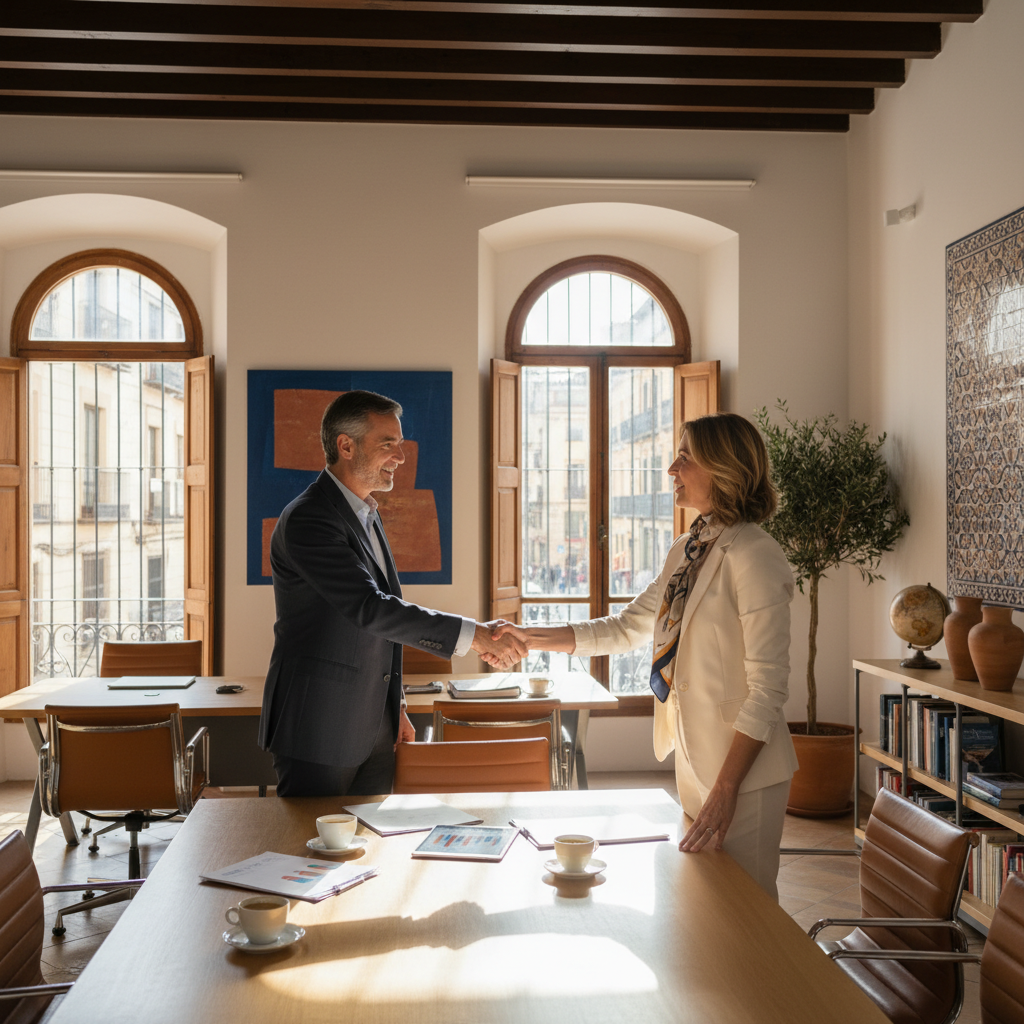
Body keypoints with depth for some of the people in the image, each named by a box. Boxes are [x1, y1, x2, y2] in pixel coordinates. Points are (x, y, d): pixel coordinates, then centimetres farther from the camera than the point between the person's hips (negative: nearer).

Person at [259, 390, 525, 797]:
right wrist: (472, 634, -28)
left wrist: (394, 709, 19)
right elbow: (369, 609, -27)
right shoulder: (306, 520, -17)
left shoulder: (367, 514, 14)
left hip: (374, 729, 9)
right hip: (319, 732, -8)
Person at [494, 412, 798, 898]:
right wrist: (530, 638, 12)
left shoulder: (753, 556, -17)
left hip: (742, 765, -8)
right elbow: (627, 628, 18)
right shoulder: (686, 550, 10)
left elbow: (767, 688, -19)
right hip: (694, 758, 8)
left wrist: (726, 788, -22)